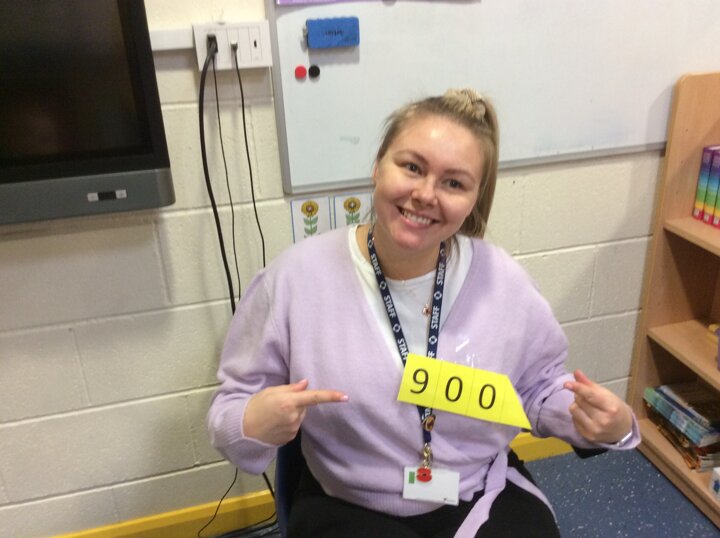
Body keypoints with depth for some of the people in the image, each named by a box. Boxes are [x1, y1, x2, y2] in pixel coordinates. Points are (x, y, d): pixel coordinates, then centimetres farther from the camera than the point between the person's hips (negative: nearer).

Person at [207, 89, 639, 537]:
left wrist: (610, 426, -12)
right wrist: (253, 424, -28)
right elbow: (233, 407, -6)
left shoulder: (503, 280, -8)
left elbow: (540, 386, 6)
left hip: (486, 497, 2)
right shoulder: (295, 278, -15)